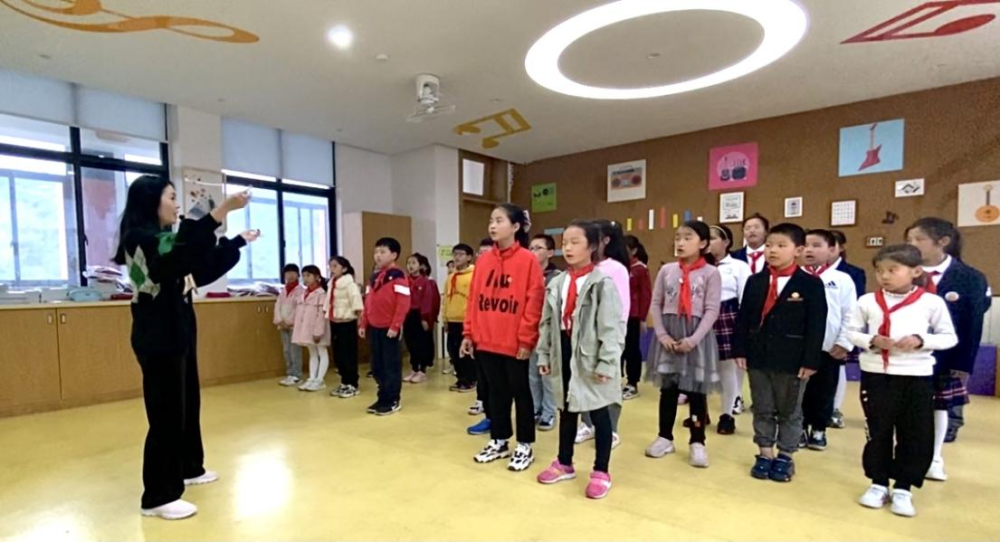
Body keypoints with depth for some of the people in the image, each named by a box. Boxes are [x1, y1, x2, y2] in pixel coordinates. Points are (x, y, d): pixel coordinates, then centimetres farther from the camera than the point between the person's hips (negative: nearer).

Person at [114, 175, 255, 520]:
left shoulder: (165, 240, 15)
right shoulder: (139, 238, -15)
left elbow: (204, 267, 24)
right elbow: (186, 253, -36)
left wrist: (240, 241, 26)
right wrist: (222, 210, -43)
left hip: (178, 334, 10)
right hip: (158, 339, -10)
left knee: (188, 404, 18)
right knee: (167, 414, -4)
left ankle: (189, 469, 34)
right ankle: (158, 497, 8)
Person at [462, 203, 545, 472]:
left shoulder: (527, 260, -9)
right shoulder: (484, 260, 7)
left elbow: (534, 302, -11)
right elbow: (474, 299, 9)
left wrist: (526, 339, -13)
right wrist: (469, 333, 6)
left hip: (515, 343, -5)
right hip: (486, 341, 5)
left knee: (520, 392, 10)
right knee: (496, 392, 18)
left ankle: (525, 446, 26)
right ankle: (499, 442, 34)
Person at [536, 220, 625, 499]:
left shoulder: (602, 283, -12)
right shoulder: (556, 284, 7)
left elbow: (612, 326, -15)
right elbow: (547, 322, 11)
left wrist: (607, 363, -18)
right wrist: (543, 354, 8)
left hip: (590, 357, -6)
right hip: (563, 353, 6)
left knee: (599, 414, 8)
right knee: (566, 411, 19)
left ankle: (601, 471, 24)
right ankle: (564, 463, 36)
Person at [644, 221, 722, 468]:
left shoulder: (711, 273, -4)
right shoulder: (666, 270, 4)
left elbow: (712, 310, -8)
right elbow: (656, 304, 4)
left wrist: (693, 339, -17)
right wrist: (662, 334, -7)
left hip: (697, 335, -2)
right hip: (668, 334, 3)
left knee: (696, 390, 5)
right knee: (668, 388, 10)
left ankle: (697, 442, 20)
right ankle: (665, 437, 23)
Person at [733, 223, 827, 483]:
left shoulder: (811, 284, -6)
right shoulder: (755, 282, 4)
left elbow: (816, 325, -8)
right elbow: (743, 318, 4)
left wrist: (811, 361, -12)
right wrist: (740, 350, -1)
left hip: (792, 360, -3)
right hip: (757, 357, 3)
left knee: (790, 411, 13)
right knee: (762, 409, 14)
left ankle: (785, 456, 28)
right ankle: (765, 453, 28)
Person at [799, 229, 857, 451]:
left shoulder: (842, 280, -2)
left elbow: (850, 315, -1)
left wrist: (844, 343, -5)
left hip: (829, 348, 0)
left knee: (824, 391, 12)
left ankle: (818, 430, 28)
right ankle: (800, 428, 27)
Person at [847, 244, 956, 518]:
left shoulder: (932, 302, -3)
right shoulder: (867, 301, -2)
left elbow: (949, 338, 2)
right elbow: (852, 332, 4)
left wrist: (921, 340, -16)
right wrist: (871, 340, -15)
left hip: (917, 377, 0)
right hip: (875, 375, 0)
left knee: (917, 436, 7)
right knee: (878, 432, 10)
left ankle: (903, 488, 23)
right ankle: (879, 484, 25)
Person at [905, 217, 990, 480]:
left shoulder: (970, 278, -6)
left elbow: (973, 325, -6)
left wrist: (964, 363, -10)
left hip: (945, 359, 0)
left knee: (941, 406, 15)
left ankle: (934, 459, 31)